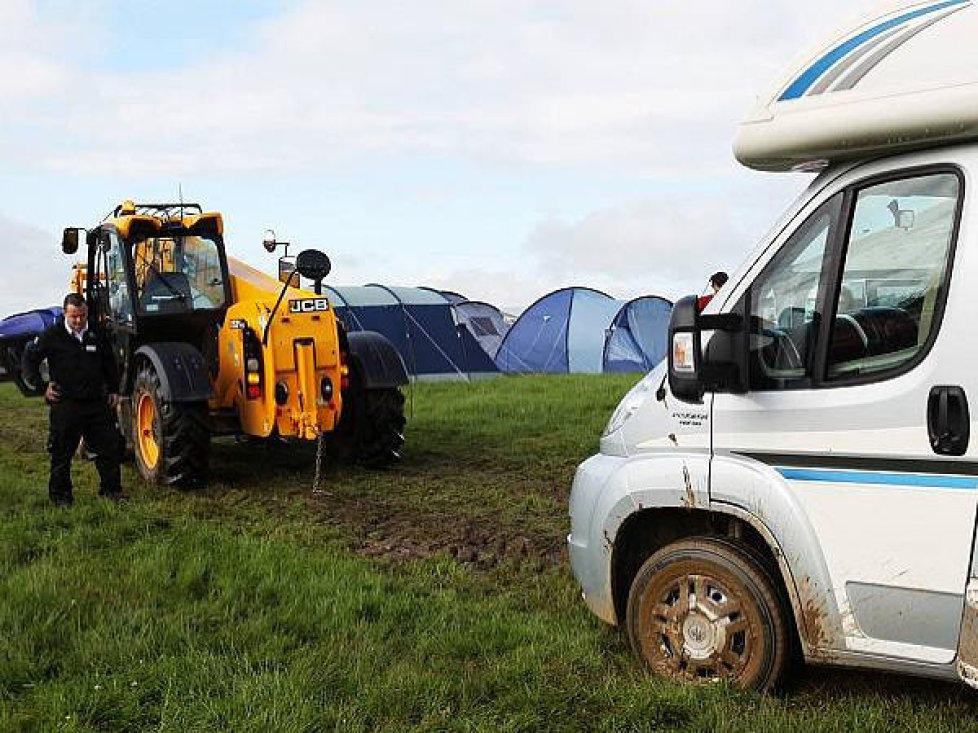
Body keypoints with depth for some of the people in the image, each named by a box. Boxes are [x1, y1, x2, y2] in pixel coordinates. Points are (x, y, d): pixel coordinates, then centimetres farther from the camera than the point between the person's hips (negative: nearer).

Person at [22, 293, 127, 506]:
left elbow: (109, 363, 21)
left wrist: (114, 390, 16)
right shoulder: (52, 335, -5)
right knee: (62, 452, 4)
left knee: (109, 446, 5)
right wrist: (42, 387, -3)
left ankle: (111, 489, 17)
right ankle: (60, 495, 16)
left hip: (97, 402, 4)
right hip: (65, 404, -4)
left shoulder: (96, 334, 7)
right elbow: (29, 359, 3)